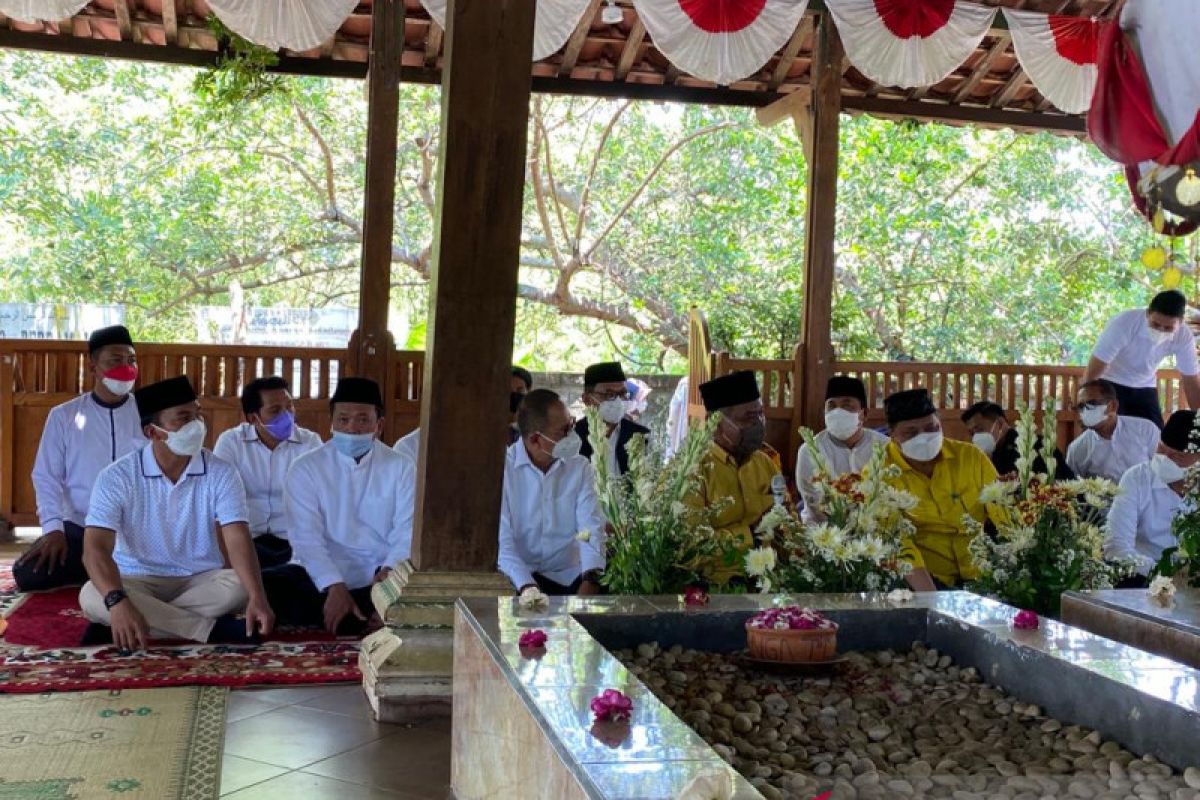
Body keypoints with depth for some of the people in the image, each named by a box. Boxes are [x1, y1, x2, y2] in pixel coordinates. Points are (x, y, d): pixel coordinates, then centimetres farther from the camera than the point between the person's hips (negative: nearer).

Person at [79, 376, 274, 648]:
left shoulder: (221, 473, -8)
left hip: (200, 580, 1)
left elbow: (238, 539, -19)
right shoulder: (117, 477, -12)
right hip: (138, 580, -1)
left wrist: (258, 598, -37)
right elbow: (96, 547, -21)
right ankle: (213, 628, -27)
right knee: (92, 596, -33)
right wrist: (118, 602, -42)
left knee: (239, 586, -30)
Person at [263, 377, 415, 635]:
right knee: (260, 587, -27)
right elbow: (306, 537, -9)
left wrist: (390, 570, -25)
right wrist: (334, 586, -25)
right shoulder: (306, 468, 1)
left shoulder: (402, 468, 5)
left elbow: (407, 532, -3)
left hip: (379, 579, -1)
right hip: (319, 576, 1)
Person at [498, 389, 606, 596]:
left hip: (569, 576, 3)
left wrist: (591, 579, -24)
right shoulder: (502, 469, -7)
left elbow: (591, 527, -7)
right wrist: (527, 587, -29)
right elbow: (502, 538, -14)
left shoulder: (580, 467, 5)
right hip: (519, 577, -3)